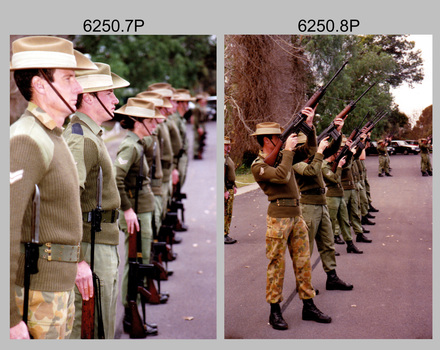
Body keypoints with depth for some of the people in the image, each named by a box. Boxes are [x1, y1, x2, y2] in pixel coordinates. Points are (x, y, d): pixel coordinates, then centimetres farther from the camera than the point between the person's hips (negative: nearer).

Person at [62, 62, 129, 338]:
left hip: (101, 243, 10)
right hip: (93, 245, -10)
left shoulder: (89, 135, 16)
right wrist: (77, 257, -28)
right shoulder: (82, 140, -18)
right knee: (95, 330, -3)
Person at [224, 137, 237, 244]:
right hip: (225, 190, -10)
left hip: (230, 188, 10)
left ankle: (226, 234, 18)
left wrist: (234, 186, 19)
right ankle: (224, 236, -4)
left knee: (229, 213, 12)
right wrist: (225, 191, -24)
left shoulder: (228, 158, 17)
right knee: (225, 214, -7)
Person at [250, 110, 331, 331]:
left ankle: (309, 307, 17)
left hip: (296, 215, 7)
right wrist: (288, 149, -14)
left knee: (304, 263, 9)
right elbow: (281, 176, -23)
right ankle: (275, 312, 8)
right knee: (276, 265, -1)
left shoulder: (282, 156, 14)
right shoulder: (258, 166, -8)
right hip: (278, 217, -7)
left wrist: (309, 126, 7)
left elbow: (309, 151, 19)